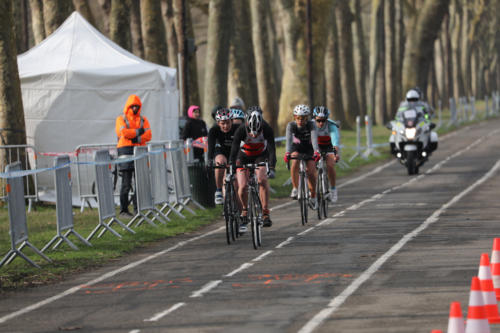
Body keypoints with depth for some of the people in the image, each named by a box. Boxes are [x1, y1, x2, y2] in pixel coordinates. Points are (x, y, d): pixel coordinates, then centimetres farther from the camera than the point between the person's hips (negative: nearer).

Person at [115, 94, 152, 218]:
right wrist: (138, 132, -6)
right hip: (126, 151, -4)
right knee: (126, 183, -7)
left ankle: (138, 209, 9)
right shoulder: (121, 119, 4)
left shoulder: (143, 119, 16)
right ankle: (123, 210, -4)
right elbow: (123, 132, -14)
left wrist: (137, 139, -14)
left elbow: (148, 135, 2)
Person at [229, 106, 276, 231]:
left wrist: (271, 167, -48)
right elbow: (234, 150, -34)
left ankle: (266, 214, -25)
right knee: (243, 186, -14)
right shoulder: (241, 130, -31)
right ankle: (244, 212, 15)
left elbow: (272, 149, -34)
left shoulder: (266, 129, -29)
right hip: (244, 157, 0)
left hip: (261, 156, 0)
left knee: (262, 179, -27)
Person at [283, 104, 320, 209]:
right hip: (297, 147, 0)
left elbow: (314, 138, -42)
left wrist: (316, 152, -60)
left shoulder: (311, 124, -28)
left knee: (311, 173, -13)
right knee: (295, 162, -31)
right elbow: (289, 139, -40)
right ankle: (295, 188, -17)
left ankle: (313, 196, 8)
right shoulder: (291, 125, -26)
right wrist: (287, 153, -57)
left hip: (309, 149, 0)